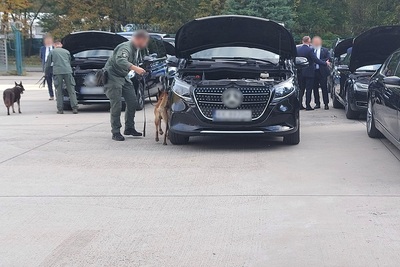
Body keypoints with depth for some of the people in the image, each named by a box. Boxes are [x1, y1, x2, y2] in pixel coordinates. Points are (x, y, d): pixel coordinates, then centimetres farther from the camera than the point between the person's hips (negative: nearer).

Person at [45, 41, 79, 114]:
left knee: (59, 91, 4)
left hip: (57, 72, -2)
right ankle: (74, 108, -4)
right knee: (71, 91, 3)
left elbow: (48, 64, 17)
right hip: (68, 71, 2)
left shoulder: (52, 52, 14)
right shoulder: (66, 51, 21)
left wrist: (46, 73, 29)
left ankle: (60, 109, 2)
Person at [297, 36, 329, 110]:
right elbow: (316, 60, -16)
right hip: (309, 72, -6)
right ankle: (308, 105, 0)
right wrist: (325, 63, -7)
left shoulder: (298, 49, 2)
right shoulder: (310, 50, -16)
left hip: (300, 72, 6)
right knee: (309, 89, 0)